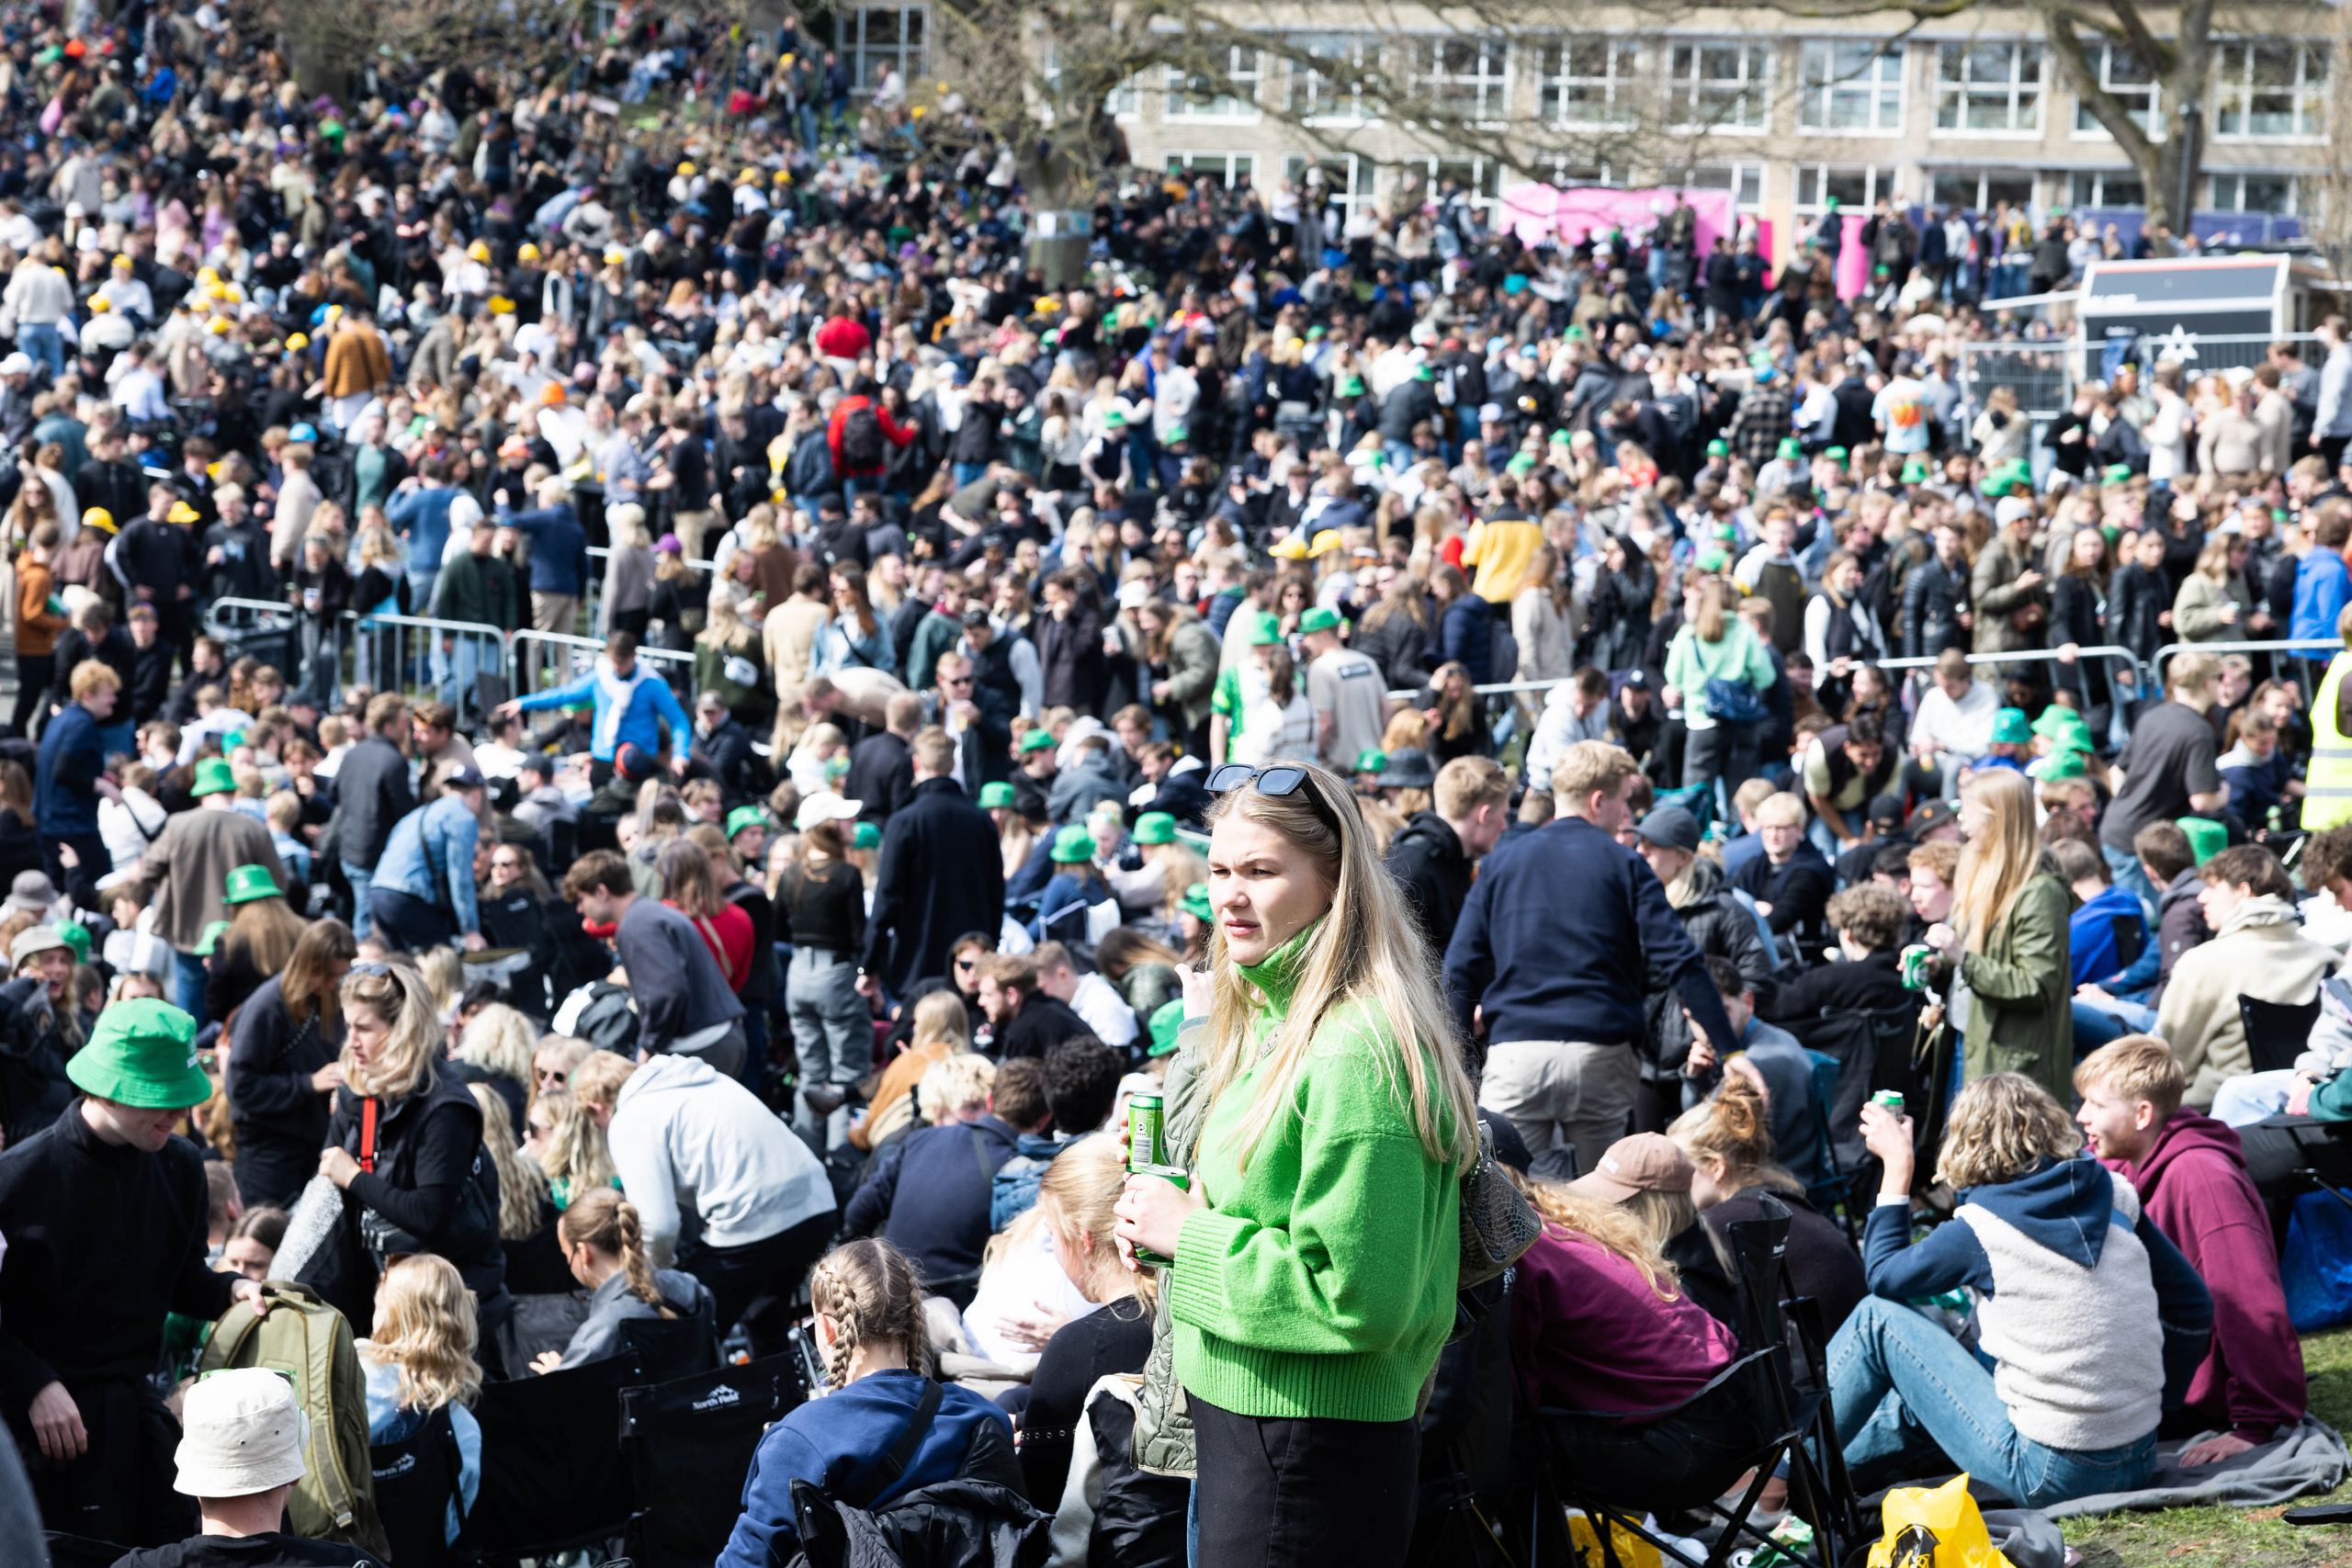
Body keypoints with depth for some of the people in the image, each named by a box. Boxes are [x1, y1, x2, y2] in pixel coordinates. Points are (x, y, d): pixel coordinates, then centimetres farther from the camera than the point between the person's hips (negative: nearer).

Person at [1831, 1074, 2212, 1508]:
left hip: (2049, 1474, -6)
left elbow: (1885, 1275, 8)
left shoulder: (1979, 1229, -10)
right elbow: (2193, 1307, 10)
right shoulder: (2113, 1199, 4)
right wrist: (2155, 1402, 21)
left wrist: (1897, 1165, 14)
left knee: (1878, 1318, 7)